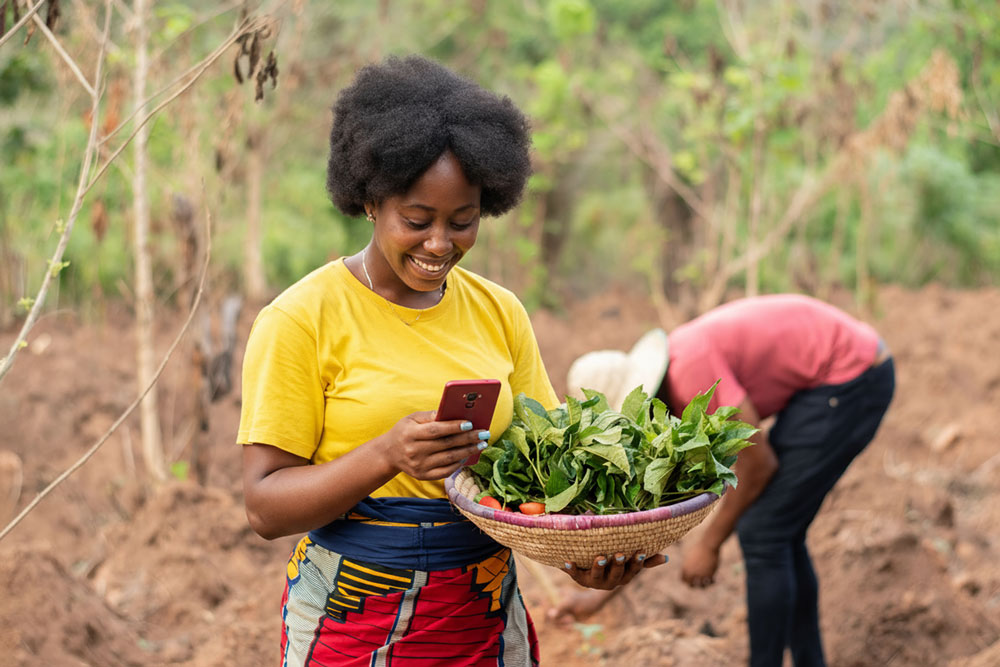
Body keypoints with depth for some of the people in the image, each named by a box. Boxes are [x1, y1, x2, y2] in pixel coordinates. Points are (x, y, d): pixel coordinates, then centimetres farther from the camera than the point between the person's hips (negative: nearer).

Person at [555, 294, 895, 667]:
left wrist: (708, 545, -4)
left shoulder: (692, 370, -23)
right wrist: (602, 591, 15)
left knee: (761, 534, -7)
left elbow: (758, 463, -17)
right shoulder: (669, 401, 8)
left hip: (851, 378, -10)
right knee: (780, 535, 15)